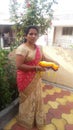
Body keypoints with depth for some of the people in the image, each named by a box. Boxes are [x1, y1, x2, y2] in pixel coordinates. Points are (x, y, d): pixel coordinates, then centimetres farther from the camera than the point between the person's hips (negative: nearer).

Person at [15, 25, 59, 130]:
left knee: (37, 97, 23)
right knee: (28, 100, 12)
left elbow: (44, 58, 15)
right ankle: (26, 121, 43)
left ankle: (37, 119, 51)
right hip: (26, 79, -7)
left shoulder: (38, 48, 3)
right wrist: (36, 68, -24)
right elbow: (19, 66, -24)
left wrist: (53, 62, -2)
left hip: (36, 78, 7)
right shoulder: (22, 48, -21)